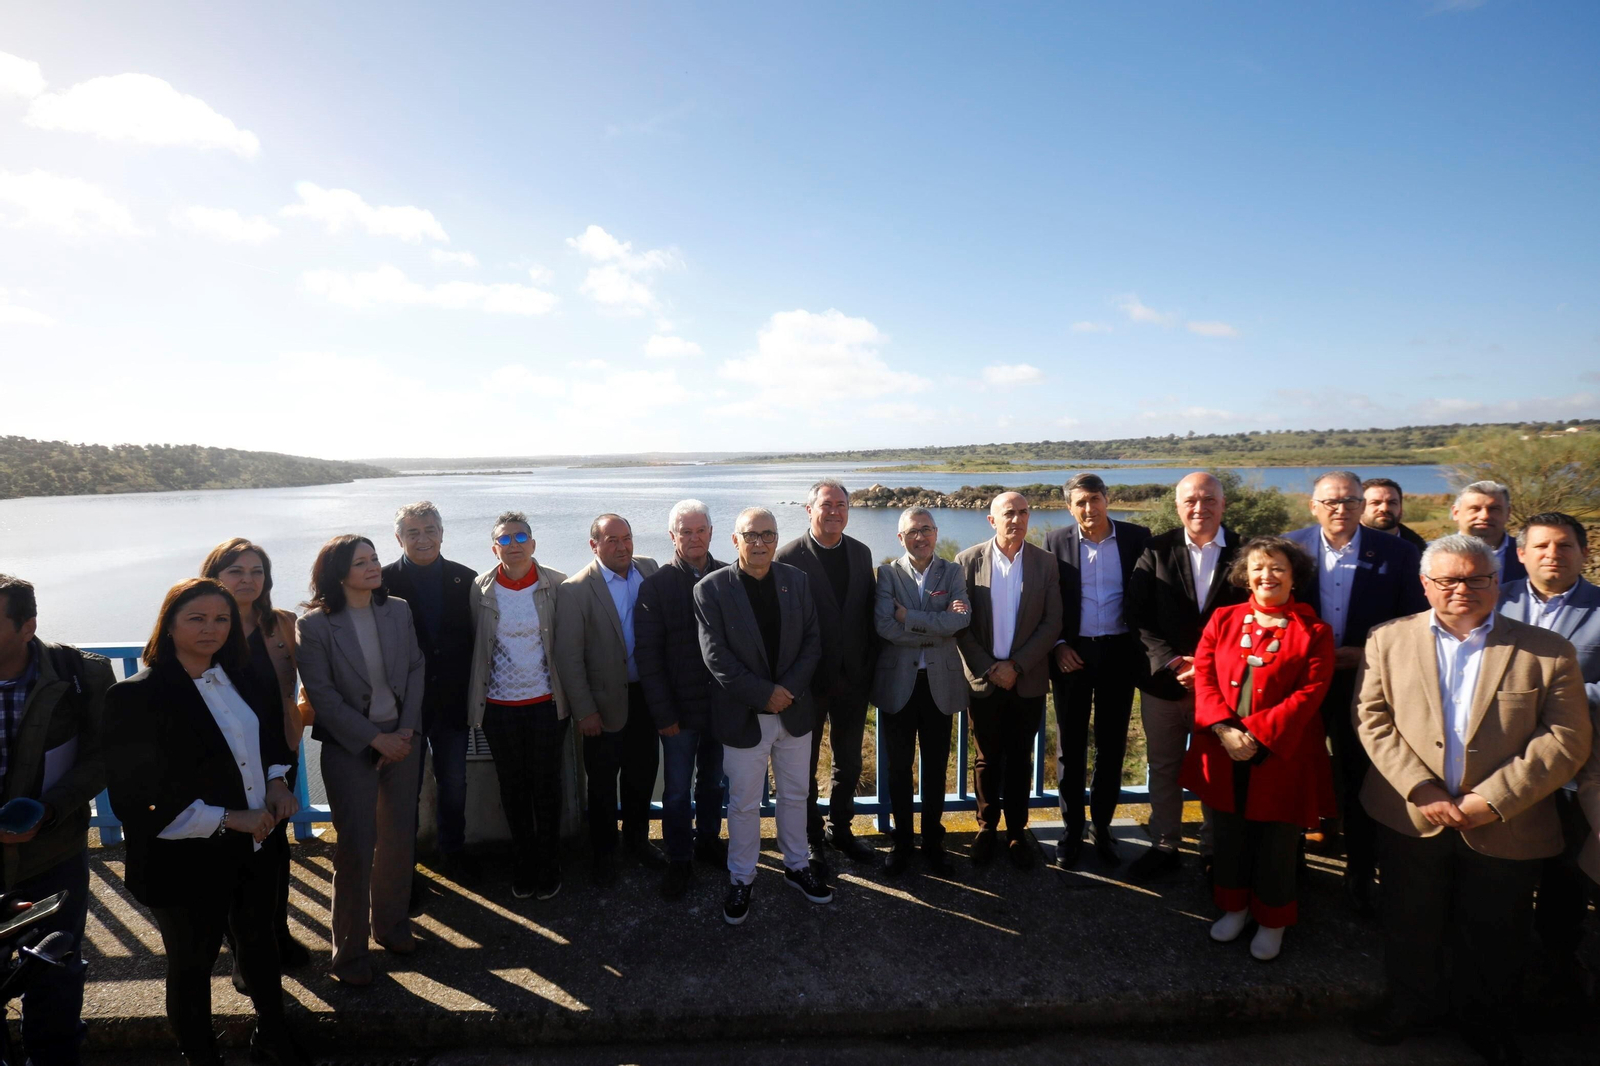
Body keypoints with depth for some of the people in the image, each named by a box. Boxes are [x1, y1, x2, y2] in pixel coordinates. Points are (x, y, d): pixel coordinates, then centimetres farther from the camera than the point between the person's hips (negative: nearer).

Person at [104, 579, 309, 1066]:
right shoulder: (137, 695, -18)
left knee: (261, 943, 24)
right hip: (186, 860, -6)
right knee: (192, 963, 17)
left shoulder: (240, 678, -1)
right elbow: (135, 797, -19)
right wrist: (228, 819, -21)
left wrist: (276, 780, -3)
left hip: (254, 847, 6)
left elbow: (272, 732, 16)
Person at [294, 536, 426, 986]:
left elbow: (416, 670, 4)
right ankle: (350, 950, 18)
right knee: (356, 845, 1)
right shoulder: (314, 624, -11)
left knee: (400, 835, 12)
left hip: (401, 737, 4)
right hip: (349, 745, -4)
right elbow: (321, 693, -12)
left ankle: (390, 922, 33)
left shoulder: (398, 611, 0)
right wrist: (374, 738, -13)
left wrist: (407, 729, -5)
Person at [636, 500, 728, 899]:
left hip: (724, 703, 2)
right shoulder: (656, 586, -7)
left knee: (713, 781, 19)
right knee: (677, 791, 9)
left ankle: (708, 840, 39)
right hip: (680, 709, -2)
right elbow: (647, 655, -8)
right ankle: (679, 859, 26)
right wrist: (663, 713, -11)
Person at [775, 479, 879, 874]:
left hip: (853, 677, 5)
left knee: (849, 762, 18)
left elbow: (869, 613, 6)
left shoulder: (861, 553, 3)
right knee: (805, 764, 13)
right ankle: (810, 838, 29)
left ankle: (840, 829, 37)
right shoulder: (789, 557, -14)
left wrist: (871, 664, 1)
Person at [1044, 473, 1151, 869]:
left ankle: (1101, 827, 26)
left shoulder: (1136, 538, -2)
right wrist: (1058, 645, -6)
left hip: (1119, 653, 1)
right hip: (1071, 653, 0)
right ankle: (1071, 831, 20)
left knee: (1112, 744, 11)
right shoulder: (1056, 542, -2)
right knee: (1070, 746, 7)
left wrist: (1142, 644, -5)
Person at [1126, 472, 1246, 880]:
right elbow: (1137, 614, -4)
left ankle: (1214, 849, 29)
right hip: (1163, 679, 1)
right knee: (1164, 767, 13)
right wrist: (1169, 660, -15)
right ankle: (1164, 845, 28)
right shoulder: (1157, 551, -1)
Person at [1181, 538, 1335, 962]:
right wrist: (1224, 730, -15)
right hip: (1223, 753, 2)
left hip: (1282, 755, -2)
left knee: (1277, 843, 10)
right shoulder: (1223, 620, 4)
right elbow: (1204, 675, -2)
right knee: (1229, 834, 15)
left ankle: (1272, 921, 31)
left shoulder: (1314, 631, -4)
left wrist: (1257, 733, -19)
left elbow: (1309, 693, -11)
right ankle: (1234, 905, 36)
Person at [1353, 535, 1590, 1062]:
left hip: (1504, 827, 0)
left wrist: (1493, 800, -16)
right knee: (1411, 930, 16)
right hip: (1410, 818, 1)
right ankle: (1411, 1005, 39)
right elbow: (1373, 718, -4)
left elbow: (1567, 738, -8)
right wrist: (1419, 790, -15)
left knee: (1492, 940, 16)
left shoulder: (1547, 649, -3)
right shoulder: (1390, 640, 0)